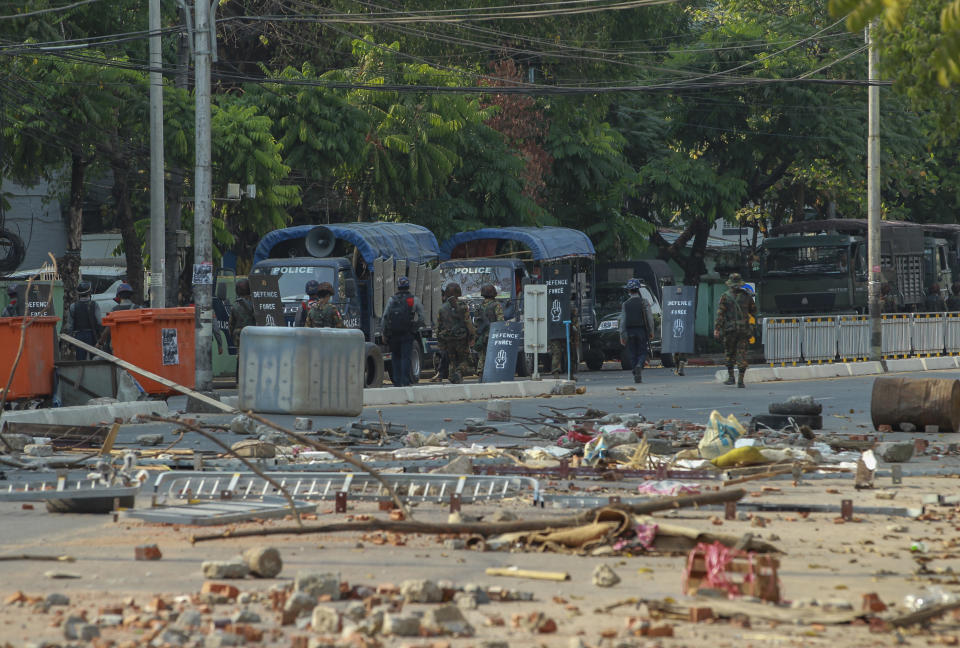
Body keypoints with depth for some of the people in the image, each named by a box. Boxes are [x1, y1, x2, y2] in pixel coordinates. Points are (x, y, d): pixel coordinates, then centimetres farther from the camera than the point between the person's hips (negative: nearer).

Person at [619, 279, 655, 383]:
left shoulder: (625, 304, 2)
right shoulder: (644, 302, -1)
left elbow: (622, 321, 0)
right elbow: (650, 317, -3)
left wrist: (622, 335, 3)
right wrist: (651, 331, 5)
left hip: (629, 331, 1)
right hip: (641, 330, -1)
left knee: (632, 354, 7)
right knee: (642, 352, 5)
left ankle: (637, 376, 1)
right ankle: (639, 365, -26)